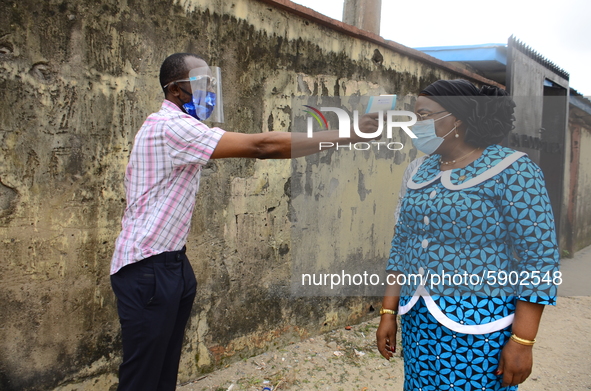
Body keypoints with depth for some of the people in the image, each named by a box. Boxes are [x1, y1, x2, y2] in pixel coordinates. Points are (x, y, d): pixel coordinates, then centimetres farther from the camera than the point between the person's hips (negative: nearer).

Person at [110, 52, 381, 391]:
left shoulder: (179, 128, 15)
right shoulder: (171, 126, -19)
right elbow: (262, 147, -26)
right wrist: (344, 136, -24)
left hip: (171, 262, 10)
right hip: (147, 266, -10)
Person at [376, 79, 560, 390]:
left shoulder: (511, 170, -11)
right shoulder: (418, 172, 5)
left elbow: (539, 258, -13)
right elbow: (401, 246, 8)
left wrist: (522, 341, -15)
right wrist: (388, 312, 6)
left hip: (479, 327, -5)